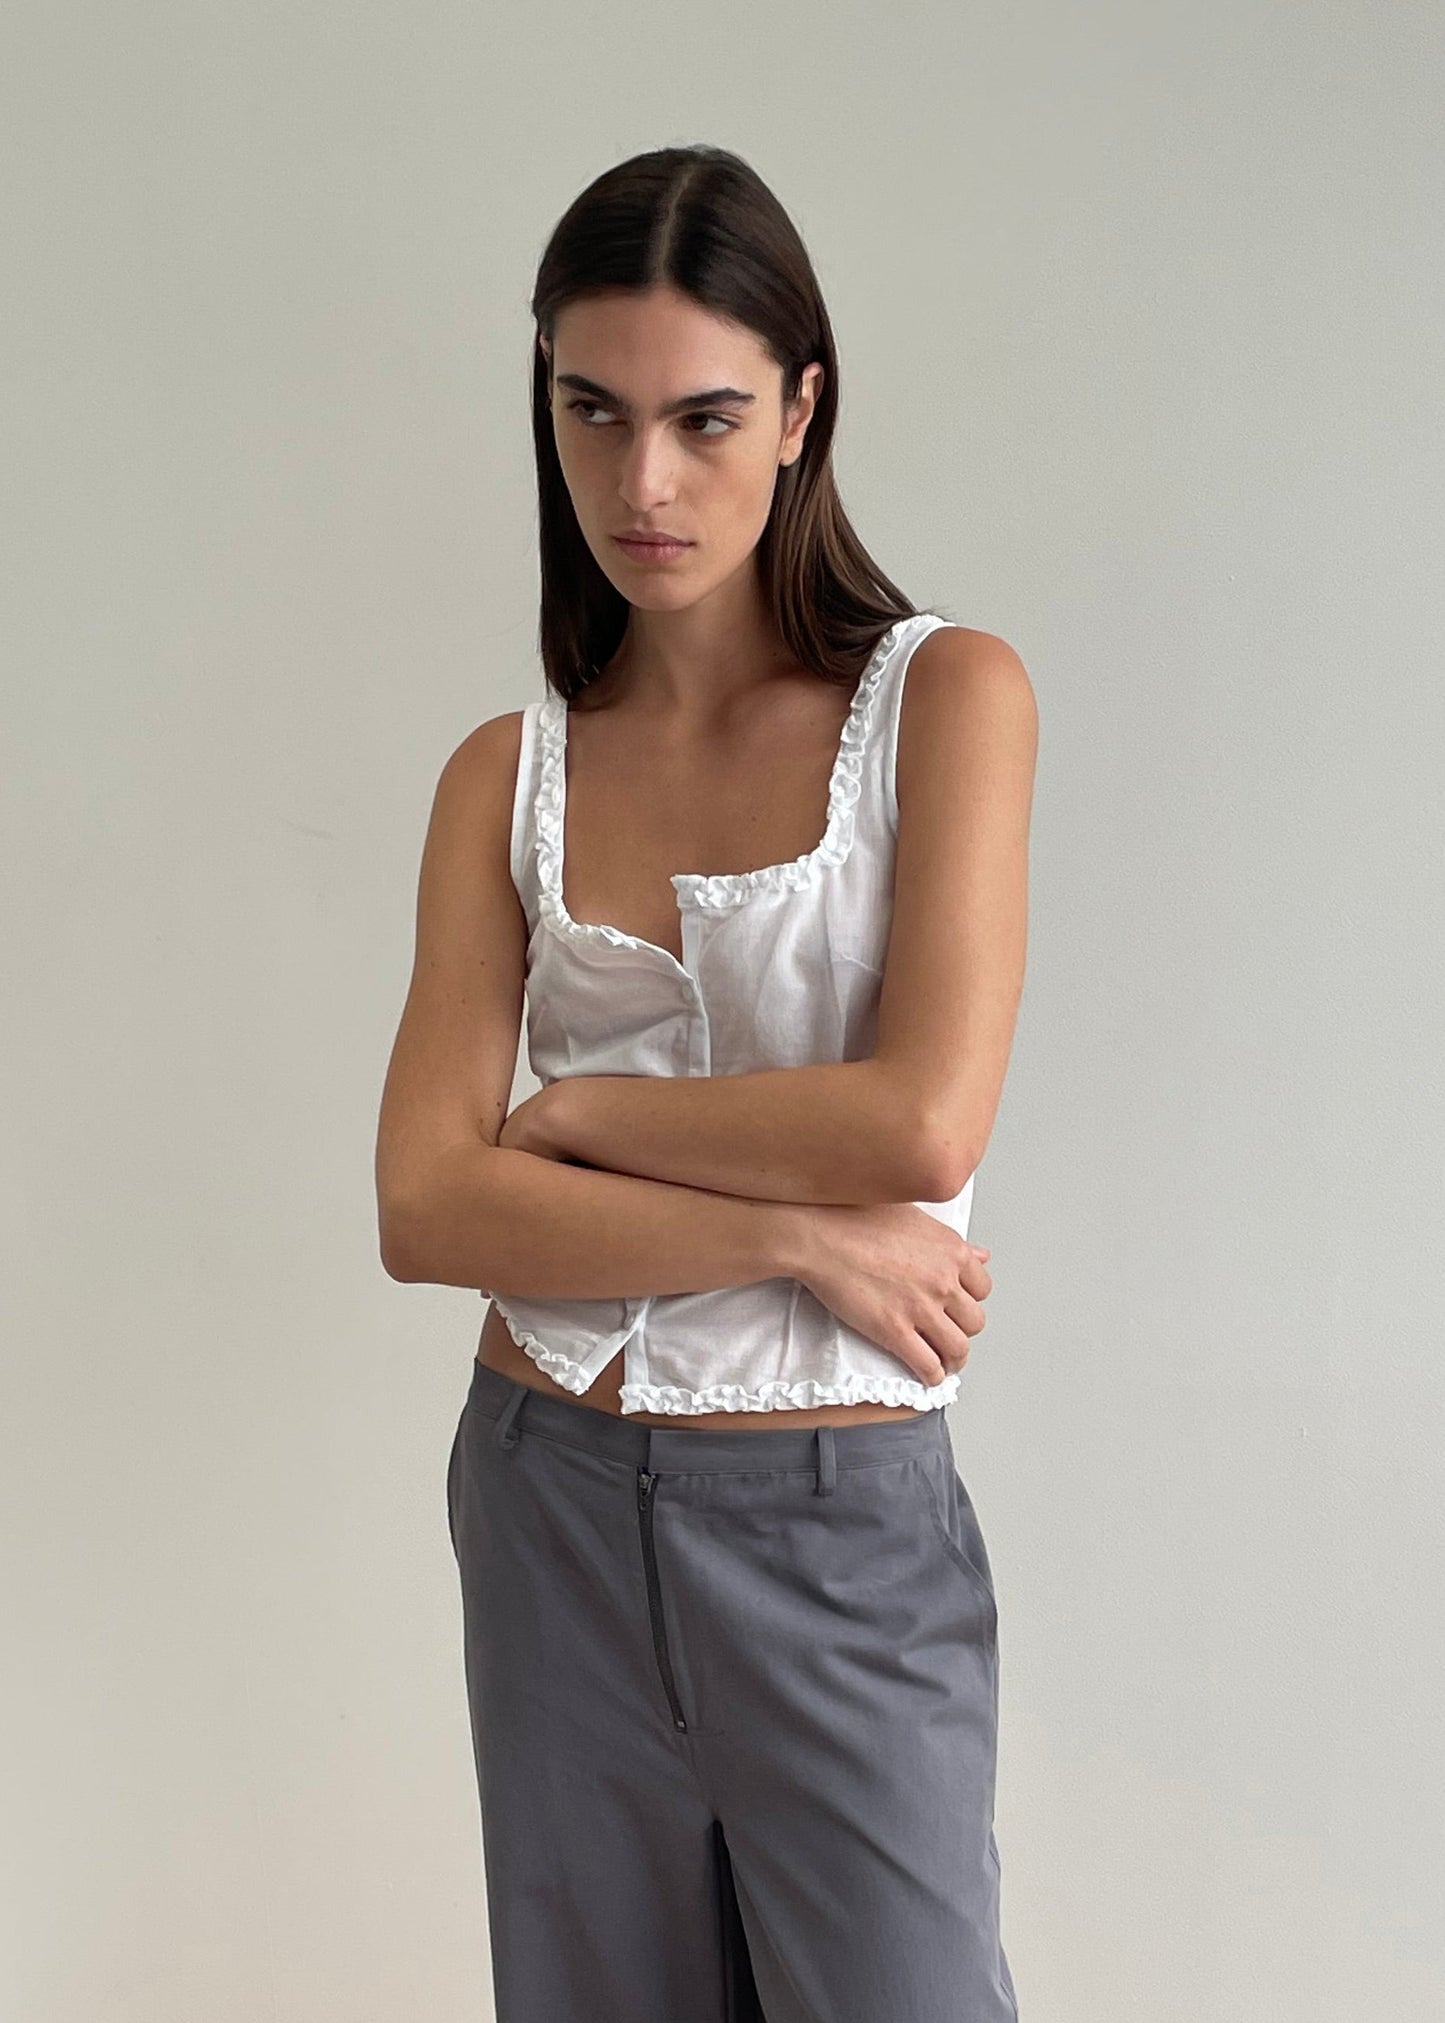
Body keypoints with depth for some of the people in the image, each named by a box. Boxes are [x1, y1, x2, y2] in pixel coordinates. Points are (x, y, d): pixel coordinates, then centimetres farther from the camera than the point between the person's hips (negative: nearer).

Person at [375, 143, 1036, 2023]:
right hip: (555, 1501, 3)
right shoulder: (508, 774, 2)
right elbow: (426, 1208, -8)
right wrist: (798, 1230, -16)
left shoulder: (946, 696, -6)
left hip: (840, 1520, -3)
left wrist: (573, 1103, -8)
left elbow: (926, 1123, -18)